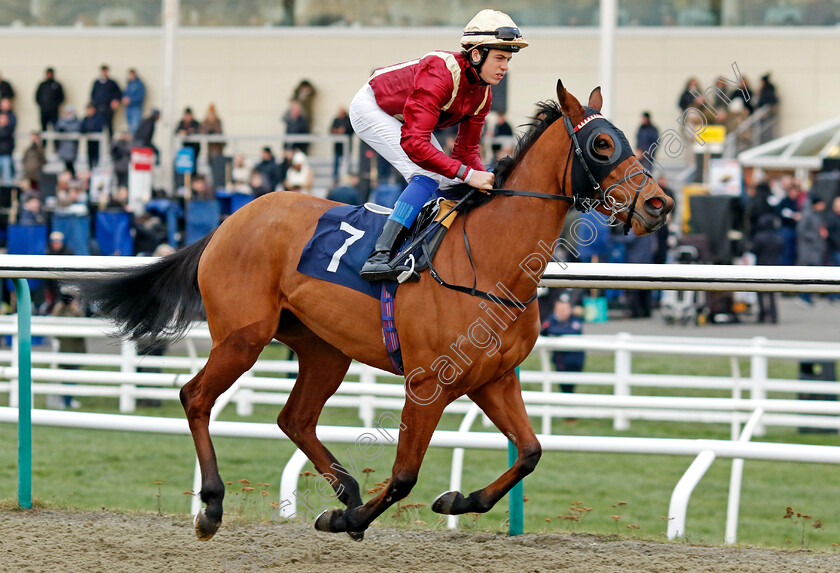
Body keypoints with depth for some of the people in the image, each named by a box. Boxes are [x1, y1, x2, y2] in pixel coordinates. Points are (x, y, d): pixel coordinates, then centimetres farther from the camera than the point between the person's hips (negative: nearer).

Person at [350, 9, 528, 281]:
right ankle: (379, 257, -34)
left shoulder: (482, 93, -9)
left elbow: (466, 151, 0)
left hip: (405, 118, 10)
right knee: (428, 176, -26)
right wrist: (467, 174, -44)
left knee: (451, 184, 3)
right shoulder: (440, 75, -36)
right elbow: (413, 144, -42)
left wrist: (488, 181, -19)